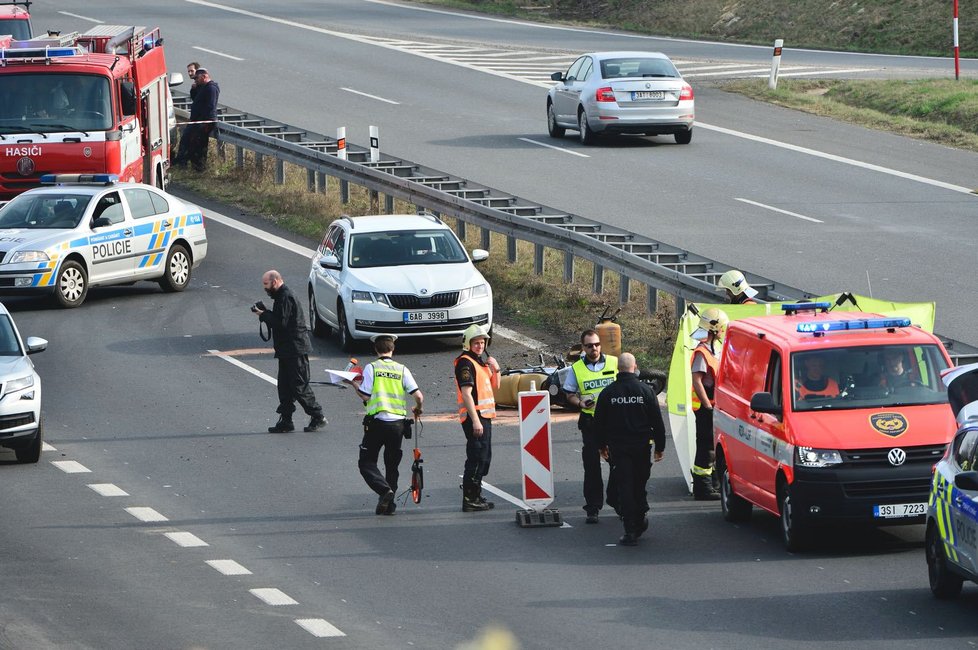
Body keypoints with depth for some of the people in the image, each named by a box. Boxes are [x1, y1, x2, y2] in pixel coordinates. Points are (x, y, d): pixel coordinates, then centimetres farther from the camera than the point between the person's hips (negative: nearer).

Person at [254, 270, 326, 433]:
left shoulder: (285, 297, -16)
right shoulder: (282, 296, 17)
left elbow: (281, 322, -22)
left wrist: (264, 315, -11)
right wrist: (265, 313, 6)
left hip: (295, 350, -11)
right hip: (287, 351, 11)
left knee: (299, 386, -7)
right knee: (285, 386, 10)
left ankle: (318, 417, -1)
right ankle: (285, 421, 13)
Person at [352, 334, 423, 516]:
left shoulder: (371, 368, -4)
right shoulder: (402, 369, 3)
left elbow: (365, 396, -8)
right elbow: (418, 395, -3)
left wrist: (356, 385, 12)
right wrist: (418, 409, 18)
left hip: (377, 422, -3)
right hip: (398, 422, 3)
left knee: (367, 462, 5)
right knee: (392, 465, 15)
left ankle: (384, 489, -18)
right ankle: (388, 504, 13)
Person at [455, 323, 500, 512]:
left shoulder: (482, 361, 17)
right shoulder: (465, 363, -13)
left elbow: (494, 386, 24)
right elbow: (466, 393, -20)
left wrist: (496, 369, 3)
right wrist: (475, 420, -26)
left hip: (484, 416, 10)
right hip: (474, 416, -10)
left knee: (484, 457, 16)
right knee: (476, 457, -11)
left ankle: (476, 496, 25)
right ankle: (469, 499, -10)